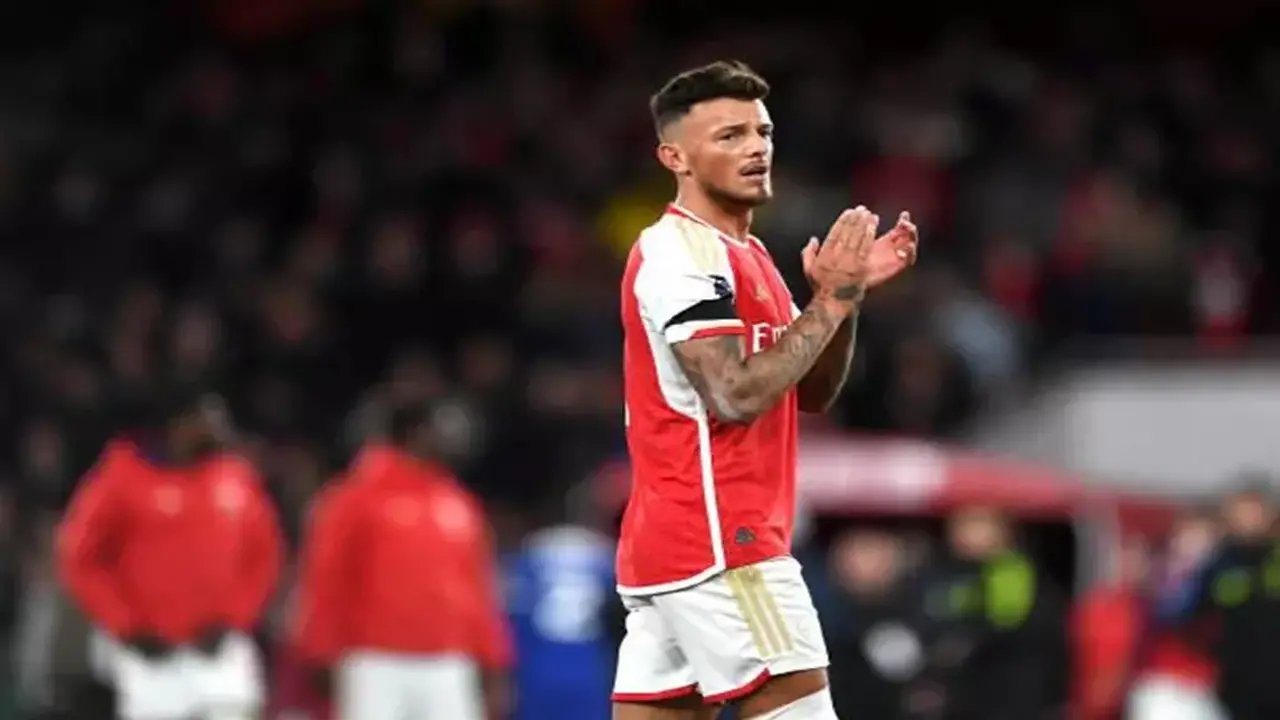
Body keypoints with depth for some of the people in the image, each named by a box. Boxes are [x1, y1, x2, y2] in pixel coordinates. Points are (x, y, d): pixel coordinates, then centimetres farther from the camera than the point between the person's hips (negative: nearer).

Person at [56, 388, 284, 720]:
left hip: (217, 648, 3)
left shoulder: (237, 477, 6)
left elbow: (263, 556, 14)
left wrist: (233, 619, 0)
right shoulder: (126, 473, -6)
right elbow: (80, 559, -4)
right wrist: (128, 628, -9)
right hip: (151, 651, -3)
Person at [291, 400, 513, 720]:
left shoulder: (458, 504, 12)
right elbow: (325, 579, -2)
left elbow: (478, 588, 13)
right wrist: (322, 657, -6)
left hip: (448, 668, 4)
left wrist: (494, 669, 10)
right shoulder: (358, 499, -2)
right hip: (376, 666, -4)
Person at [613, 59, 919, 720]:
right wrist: (831, 301, -15)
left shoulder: (742, 254, 20)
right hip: (718, 541, -10)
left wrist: (846, 295, 5)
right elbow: (736, 394, -21)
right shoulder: (682, 252, -11)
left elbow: (811, 393, 20)